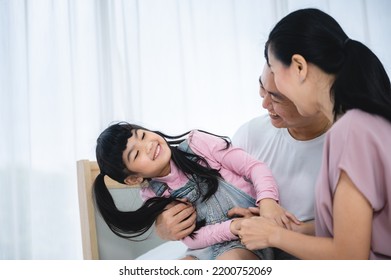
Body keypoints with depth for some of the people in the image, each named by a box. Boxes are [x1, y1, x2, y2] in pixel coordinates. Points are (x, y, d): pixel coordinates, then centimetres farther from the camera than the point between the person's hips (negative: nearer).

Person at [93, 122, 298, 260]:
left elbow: (255, 167, -9)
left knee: (229, 261, -36)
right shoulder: (153, 196, 0)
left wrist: (267, 201, -29)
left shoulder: (196, 143, -8)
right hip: (206, 249, 3)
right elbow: (192, 238, -7)